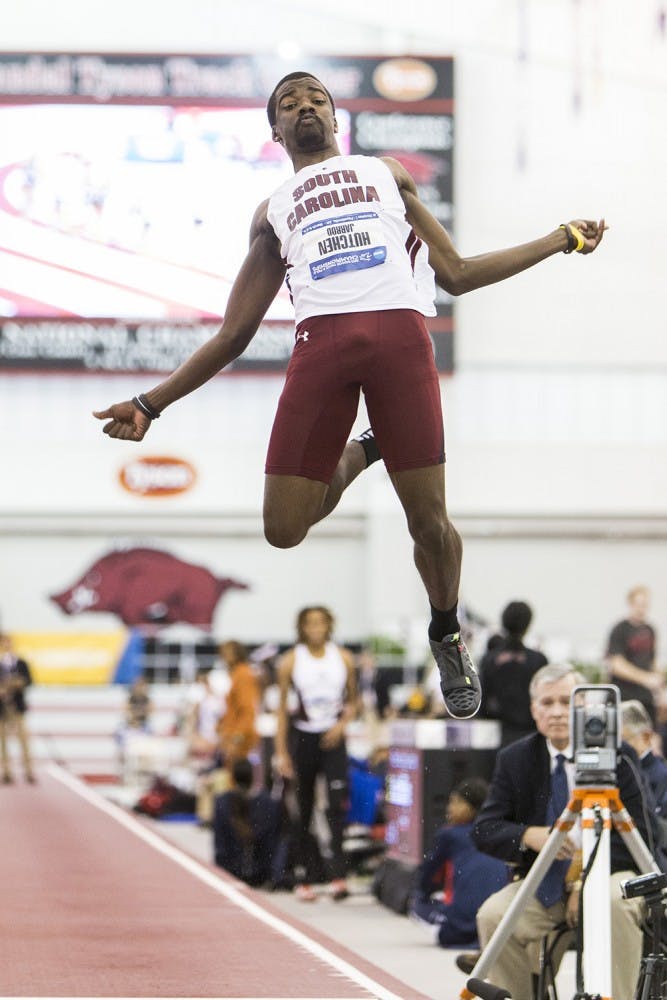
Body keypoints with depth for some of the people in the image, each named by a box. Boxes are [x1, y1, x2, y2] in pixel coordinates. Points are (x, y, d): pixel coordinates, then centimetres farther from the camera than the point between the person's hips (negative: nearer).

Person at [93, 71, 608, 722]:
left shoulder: (388, 174, 28)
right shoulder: (272, 213, 27)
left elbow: (455, 275, 26)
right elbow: (233, 334, 25)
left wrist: (562, 240, 23)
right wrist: (151, 405, 18)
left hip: (399, 332, -1)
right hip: (321, 342, 1)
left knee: (429, 522, -6)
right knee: (284, 530, -8)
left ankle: (447, 636, 24)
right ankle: (360, 453, 22)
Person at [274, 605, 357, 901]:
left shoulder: (343, 658, 2)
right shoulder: (291, 662, -1)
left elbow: (352, 701, 13)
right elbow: (283, 708, 3)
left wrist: (342, 724, -7)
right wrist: (281, 752, -1)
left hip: (332, 738, 0)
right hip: (303, 738, 0)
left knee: (338, 804, -15)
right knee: (304, 810, 6)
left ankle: (338, 874, -21)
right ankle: (307, 878, 13)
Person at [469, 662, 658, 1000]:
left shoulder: (616, 756, -1)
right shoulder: (514, 759, 6)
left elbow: (643, 833, -6)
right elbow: (484, 829, 0)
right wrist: (528, 836, -22)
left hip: (608, 875, -2)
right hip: (541, 884, 2)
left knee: (615, 904, -36)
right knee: (493, 914, -27)